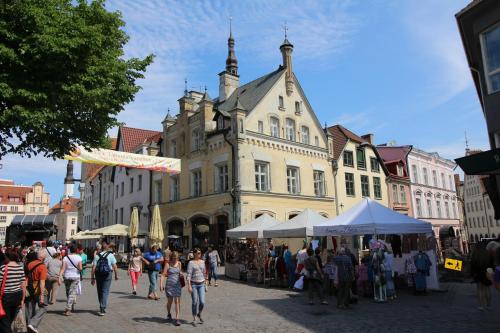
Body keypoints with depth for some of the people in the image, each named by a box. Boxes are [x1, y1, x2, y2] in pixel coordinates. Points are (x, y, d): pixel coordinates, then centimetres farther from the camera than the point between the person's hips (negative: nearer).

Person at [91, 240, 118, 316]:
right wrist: (116, 275, 3)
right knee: (105, 291, -1)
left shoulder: (97, 256, 1)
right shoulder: (110, 255, -3)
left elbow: (93, 267, -4)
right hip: (108, 275, -2)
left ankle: (102, 308, 28)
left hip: (98, 275, 2)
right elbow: (114, 266, -6)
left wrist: (92, 278, -1)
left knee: (99, 291, 15)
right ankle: (102, 309, -10)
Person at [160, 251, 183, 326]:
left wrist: (181, 275, -1)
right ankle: (169, 314, 40)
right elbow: (163, 275, -11)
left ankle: (177, 319, -3)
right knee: (170, 301, 13)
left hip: (177, 285, 2)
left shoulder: (179, 263, 5)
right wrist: (161, 284, -21)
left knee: (177, 301, -5)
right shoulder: (168, 264, -6)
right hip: (169, 285, -2)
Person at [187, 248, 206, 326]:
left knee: (202, 302, -3)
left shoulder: (202, 262, 6)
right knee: (195, 302, 0)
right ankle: (194, 319, 18)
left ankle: (199, 314, 27)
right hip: (193, 284, -4)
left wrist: (204, 283, 16)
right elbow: (189, 275, -14)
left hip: (201, 284, 4)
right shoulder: (191, 263, -9)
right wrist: (189, 286, -20)